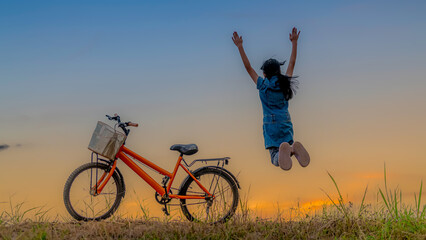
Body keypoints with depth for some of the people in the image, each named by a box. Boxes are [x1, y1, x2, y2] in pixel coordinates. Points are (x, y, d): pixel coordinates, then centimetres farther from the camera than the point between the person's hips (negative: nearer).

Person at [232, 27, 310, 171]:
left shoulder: (263, 85, -1)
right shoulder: (285, 83, 6)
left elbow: (248, 67, 5)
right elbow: (292, 63, 17)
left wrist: (239, 46, 10)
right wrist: (294, 42, 26)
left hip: (270, 125, -2)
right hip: (285, 123, 2)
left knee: (275, 159, -6)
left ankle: (284, 150, -40)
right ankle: (293, 148, -27)